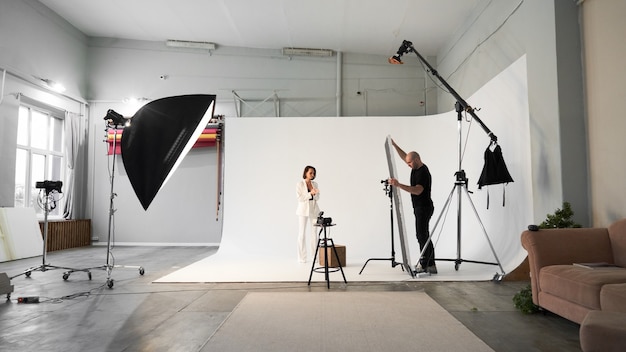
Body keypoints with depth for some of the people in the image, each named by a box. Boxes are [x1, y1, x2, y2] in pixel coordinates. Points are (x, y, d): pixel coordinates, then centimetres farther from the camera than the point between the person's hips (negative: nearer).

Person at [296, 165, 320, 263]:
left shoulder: (315, 184, 9)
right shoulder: (299, 184, -4)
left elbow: (317, 198, 8)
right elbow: (299, 198, -10)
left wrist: (315, 193, -14)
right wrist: (310, 193, -18)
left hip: (314, 210, 4)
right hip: (303, 210, -4)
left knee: (314, 233, 3)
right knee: (302, 233, -1)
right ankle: (302, 257, 5)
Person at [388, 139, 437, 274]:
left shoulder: (423, 172, -19)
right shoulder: (416, 168, 10)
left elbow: (417, 191, -32)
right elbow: (404, 156, 23)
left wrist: (399, 185, -38)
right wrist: (394, 145, 17)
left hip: (424, 208, -10)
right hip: (420, 208, 10)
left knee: (422, 235, -7)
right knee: (424, 236, 10)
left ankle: (424, 265, -2)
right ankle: (430, 265, 13)